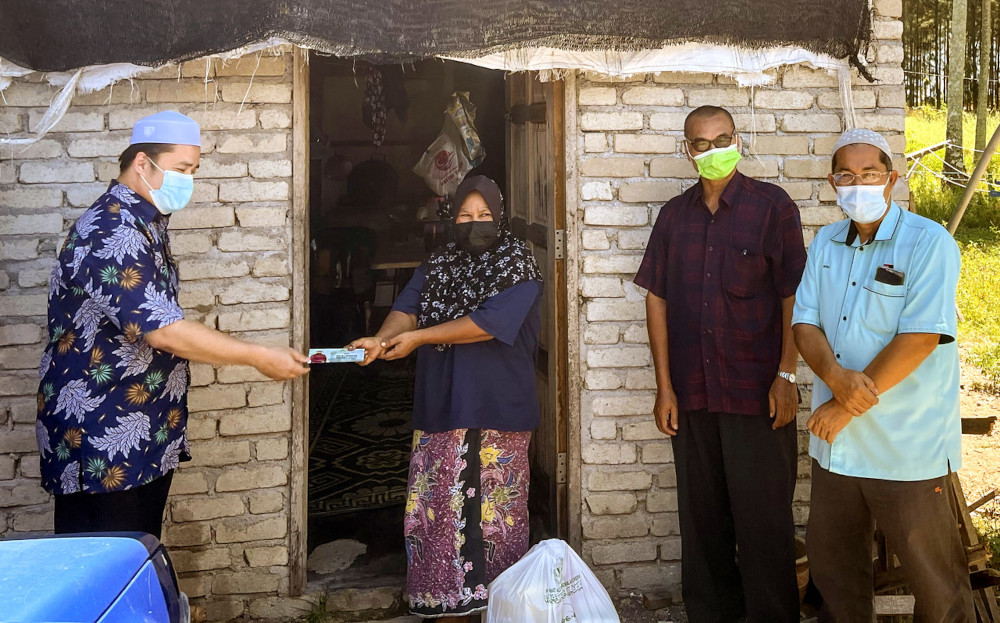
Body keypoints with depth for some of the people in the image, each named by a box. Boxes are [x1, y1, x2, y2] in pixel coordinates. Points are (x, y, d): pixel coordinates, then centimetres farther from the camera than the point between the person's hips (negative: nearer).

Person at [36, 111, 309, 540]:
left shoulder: (149, 224, 13)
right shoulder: (109, 235, -20)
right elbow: (163, 330, -27)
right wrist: (259, 358, -22)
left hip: (148, 440, 10)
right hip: (101, 446, -10)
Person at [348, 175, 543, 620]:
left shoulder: (517, 266, -4)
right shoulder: (437, 266, 13)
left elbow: (490, 323, -17)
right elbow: (406, 310, -1)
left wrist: (418, 337, -16)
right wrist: (381, 339, -24)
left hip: (498, 411, -4)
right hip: (441, 409, 5)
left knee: (494, 512, 0)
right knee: (436, 509, 5)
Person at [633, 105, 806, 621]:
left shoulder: (772, 206, -2)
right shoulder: (674, 215, 9)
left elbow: (793, 296, -4)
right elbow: (657, 299, 8)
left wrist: (786, 376, -10)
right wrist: (664, 385, 3)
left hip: (757, 394, -4)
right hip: (692, 394, 4)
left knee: (763, 519, 2)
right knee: (702, 519, 12)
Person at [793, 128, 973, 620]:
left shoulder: (930, 244, -11)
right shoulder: (825, 243, 8)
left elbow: (919, 338, -19)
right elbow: (805, 323, 3)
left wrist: (847, 406, -17)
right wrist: (835, 376, -18)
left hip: (907, 447, -6)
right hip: (836, 443, 6)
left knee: (932, 573, 6)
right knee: (830, 559, 17)